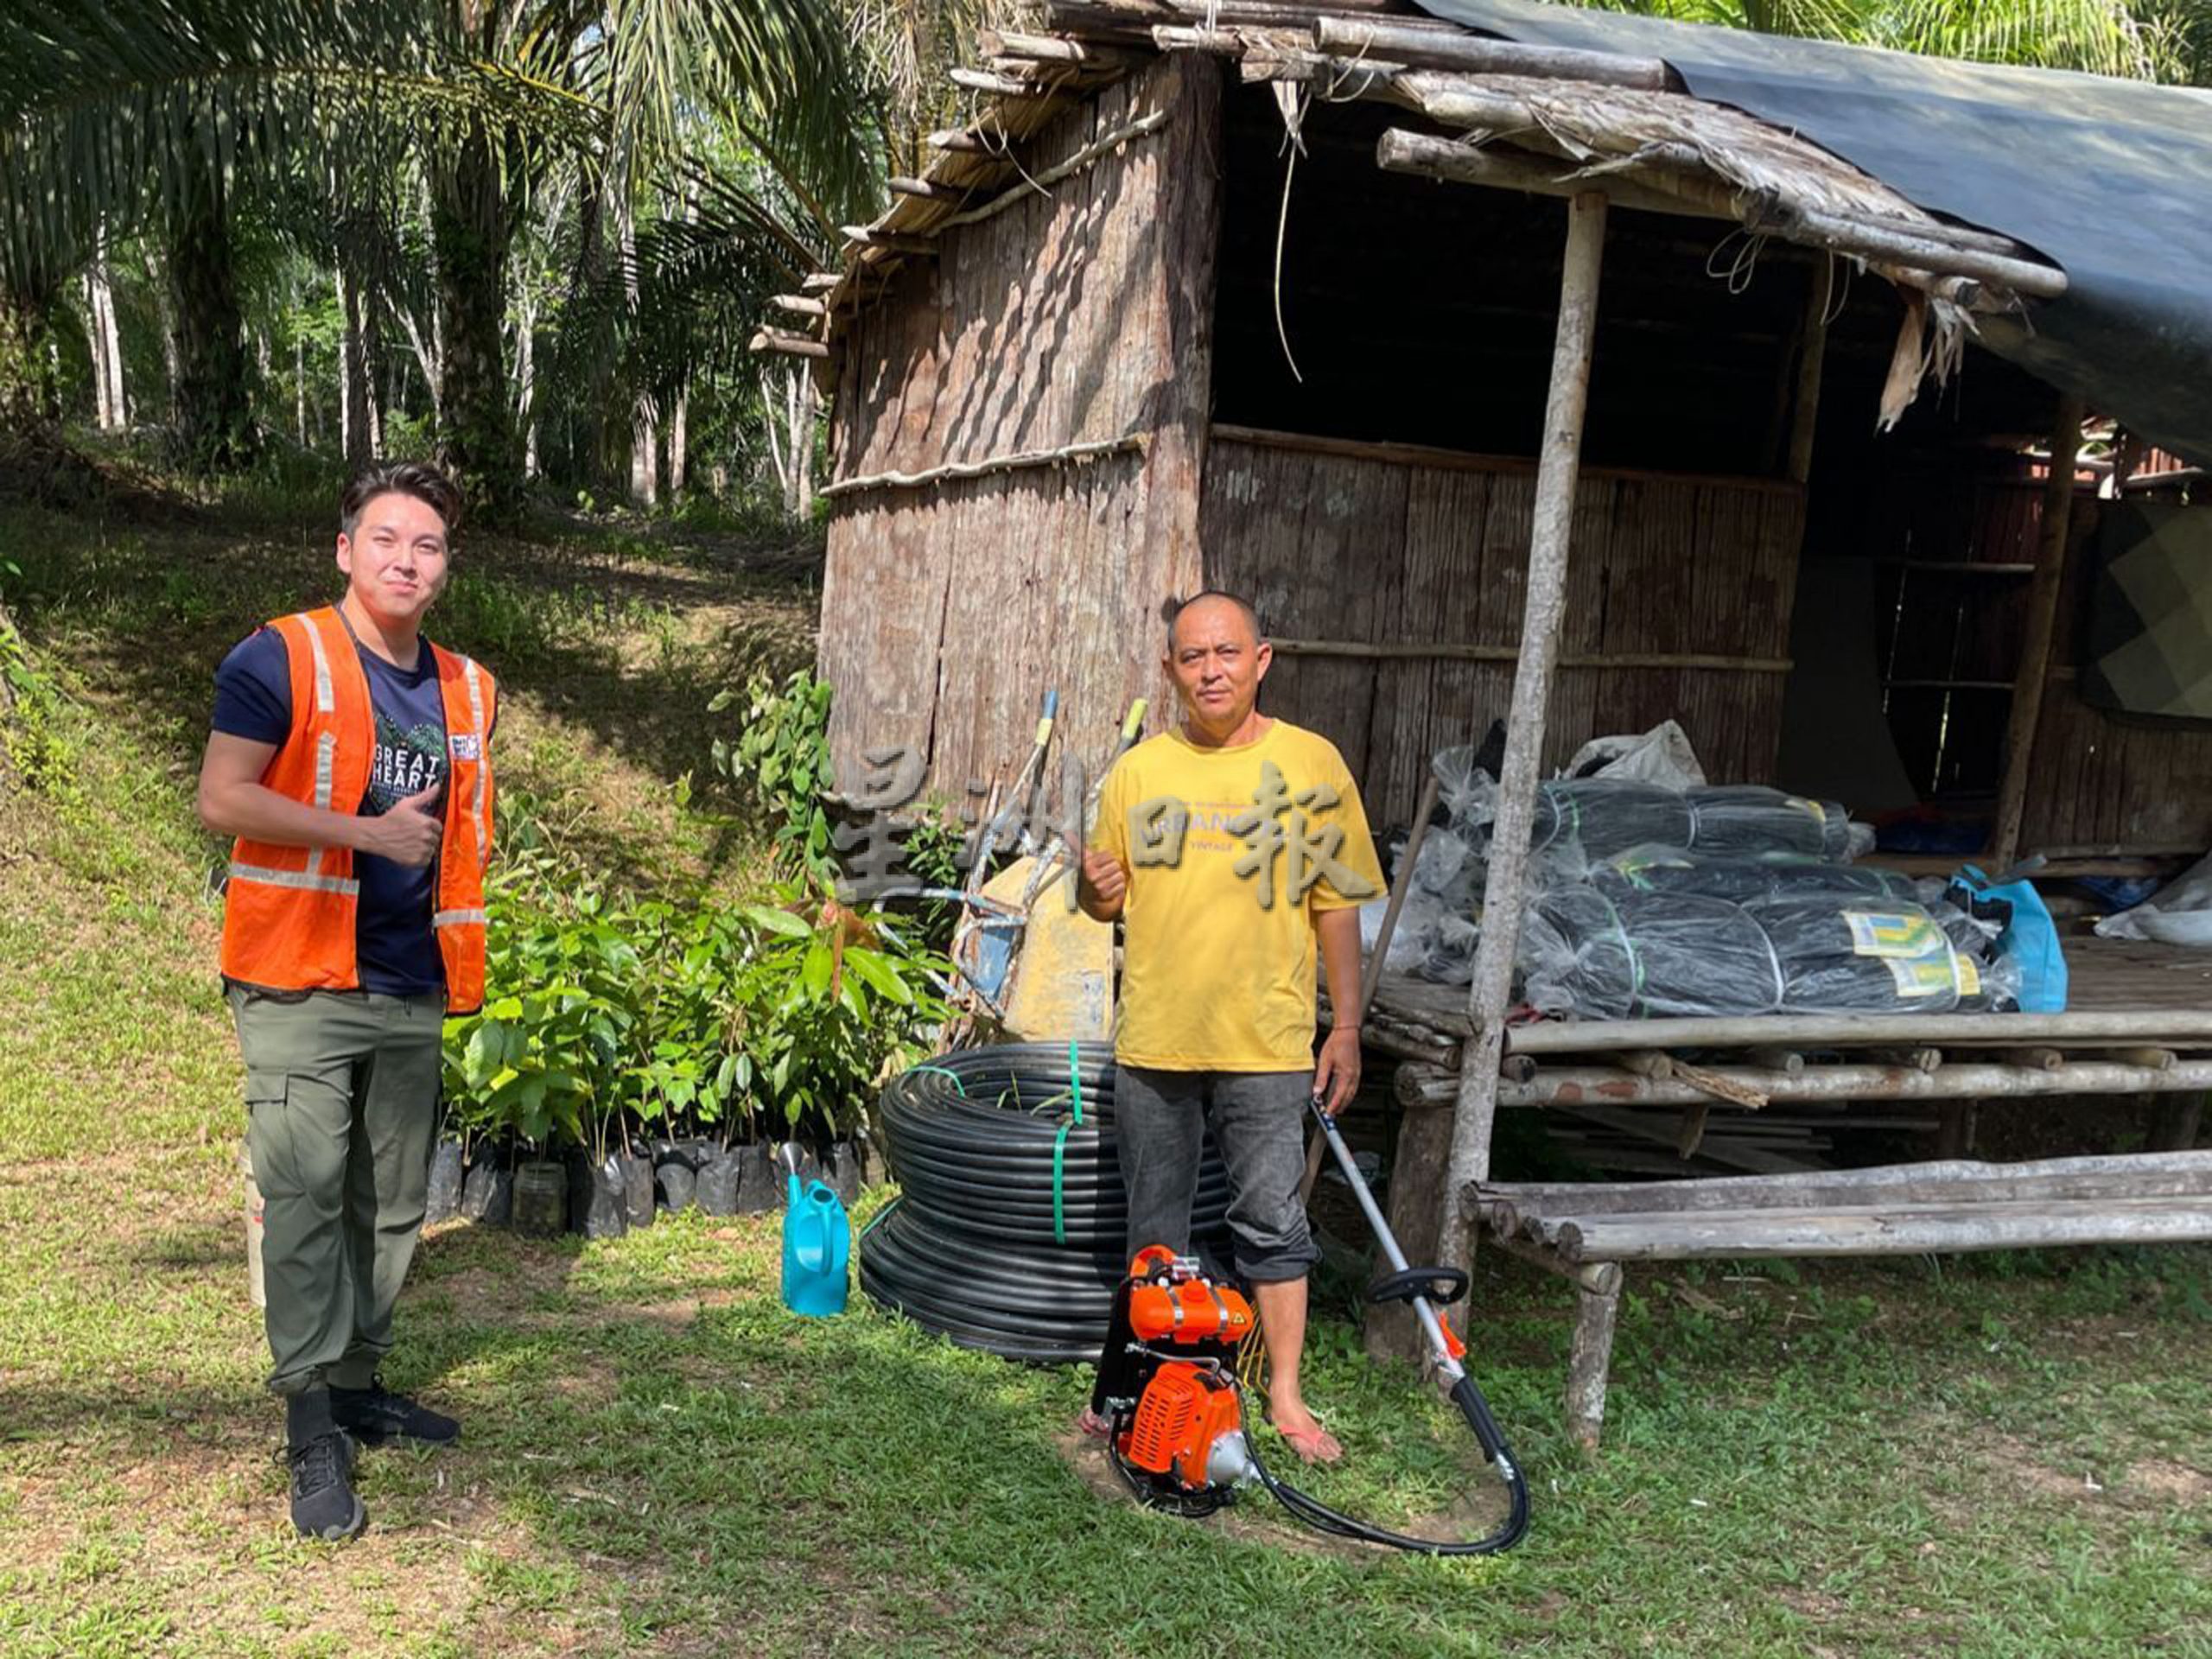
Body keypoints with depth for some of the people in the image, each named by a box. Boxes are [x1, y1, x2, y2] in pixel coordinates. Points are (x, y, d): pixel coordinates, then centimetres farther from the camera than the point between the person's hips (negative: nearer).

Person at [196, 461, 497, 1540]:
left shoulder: (467, 691, 11)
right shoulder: (280, 660, -7)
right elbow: (220, 800, -15)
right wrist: (368, 832, -18)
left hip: (413, 994, 6)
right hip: (301, 989, -6)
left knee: (392, 1205, 12)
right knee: (305, 1200, -6)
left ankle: (356, 1384, 26)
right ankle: (313, 1432, 0)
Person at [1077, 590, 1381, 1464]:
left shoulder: (1312, 764, -1)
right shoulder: (1137, 771, 4)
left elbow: (1338, 905, 2)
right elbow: (1105, 905, 12)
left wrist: (1347, 1027, 0)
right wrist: (1097, 891, -12)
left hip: (1266, 1042, -2)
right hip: (1152, 1040, 2)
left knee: (1273, 1224, 4)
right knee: (1154, 1229, 13)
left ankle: (1285, 1396, 17)